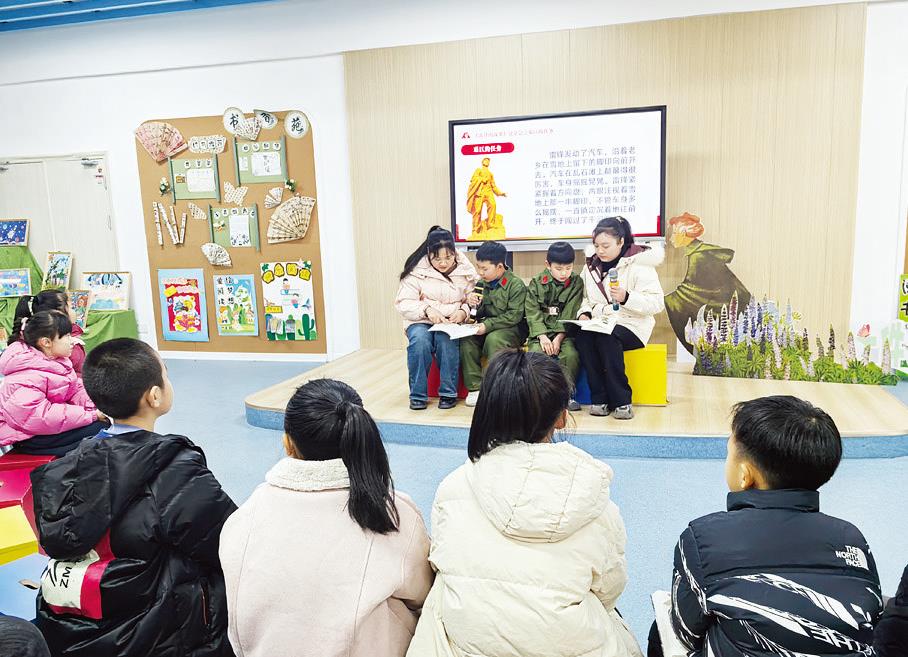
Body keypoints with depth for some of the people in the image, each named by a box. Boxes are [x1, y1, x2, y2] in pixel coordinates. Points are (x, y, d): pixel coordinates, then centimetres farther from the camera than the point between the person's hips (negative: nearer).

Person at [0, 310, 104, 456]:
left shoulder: (56, 360, 1)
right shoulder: (28, 377, -28)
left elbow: (76, 389, 4)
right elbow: (36, 416, -33)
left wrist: (97, 406, -16)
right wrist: (90, 416, -30)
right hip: (28, 437, -9)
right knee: (99, 428, -20)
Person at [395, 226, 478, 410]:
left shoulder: (465, 270, 2)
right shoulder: (417, 270, -4)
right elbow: (403, 303, -5)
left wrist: (463, 312, -16)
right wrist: (427, 310, -21)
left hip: (453, 323, 0)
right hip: (421, 321, 0)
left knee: (446, 339, -34)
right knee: (420, 339, -34)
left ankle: (448, 393, -18)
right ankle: (418, 395, -19)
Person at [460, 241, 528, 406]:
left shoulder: (516, 285, -11)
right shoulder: (483, 284, 7)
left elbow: (514, 316, -17)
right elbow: (481, 313, 11)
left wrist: (488, 325, -25)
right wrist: (472, 304, -12)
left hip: (512, 329, -6)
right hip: (487, 326, 6)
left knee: (493, 339, -35)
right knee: (466, 339, -21)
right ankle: (475, 387, -16)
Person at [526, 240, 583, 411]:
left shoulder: (576, 283, 3)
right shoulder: (536, 283, 5)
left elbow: (571, 315, -5)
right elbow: (533, 313, -3)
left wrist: (559, 338, -16)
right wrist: (542, 336, -16)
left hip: (565, 332, 0)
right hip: (541, 331, 0)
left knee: (571, 354, -28)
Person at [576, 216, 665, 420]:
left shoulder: (639, 263, -7)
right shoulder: (591, 264, 12)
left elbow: (656, 303, -13)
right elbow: (586, 297, 19)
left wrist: (627, 298, -28)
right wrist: (584, 313, -3)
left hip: (631, 325, -4)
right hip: (599, 323, 5)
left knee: (606, 338, -35)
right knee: (582, 337, -29)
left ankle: (621, 401, -25)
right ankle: (599, 399, -21)